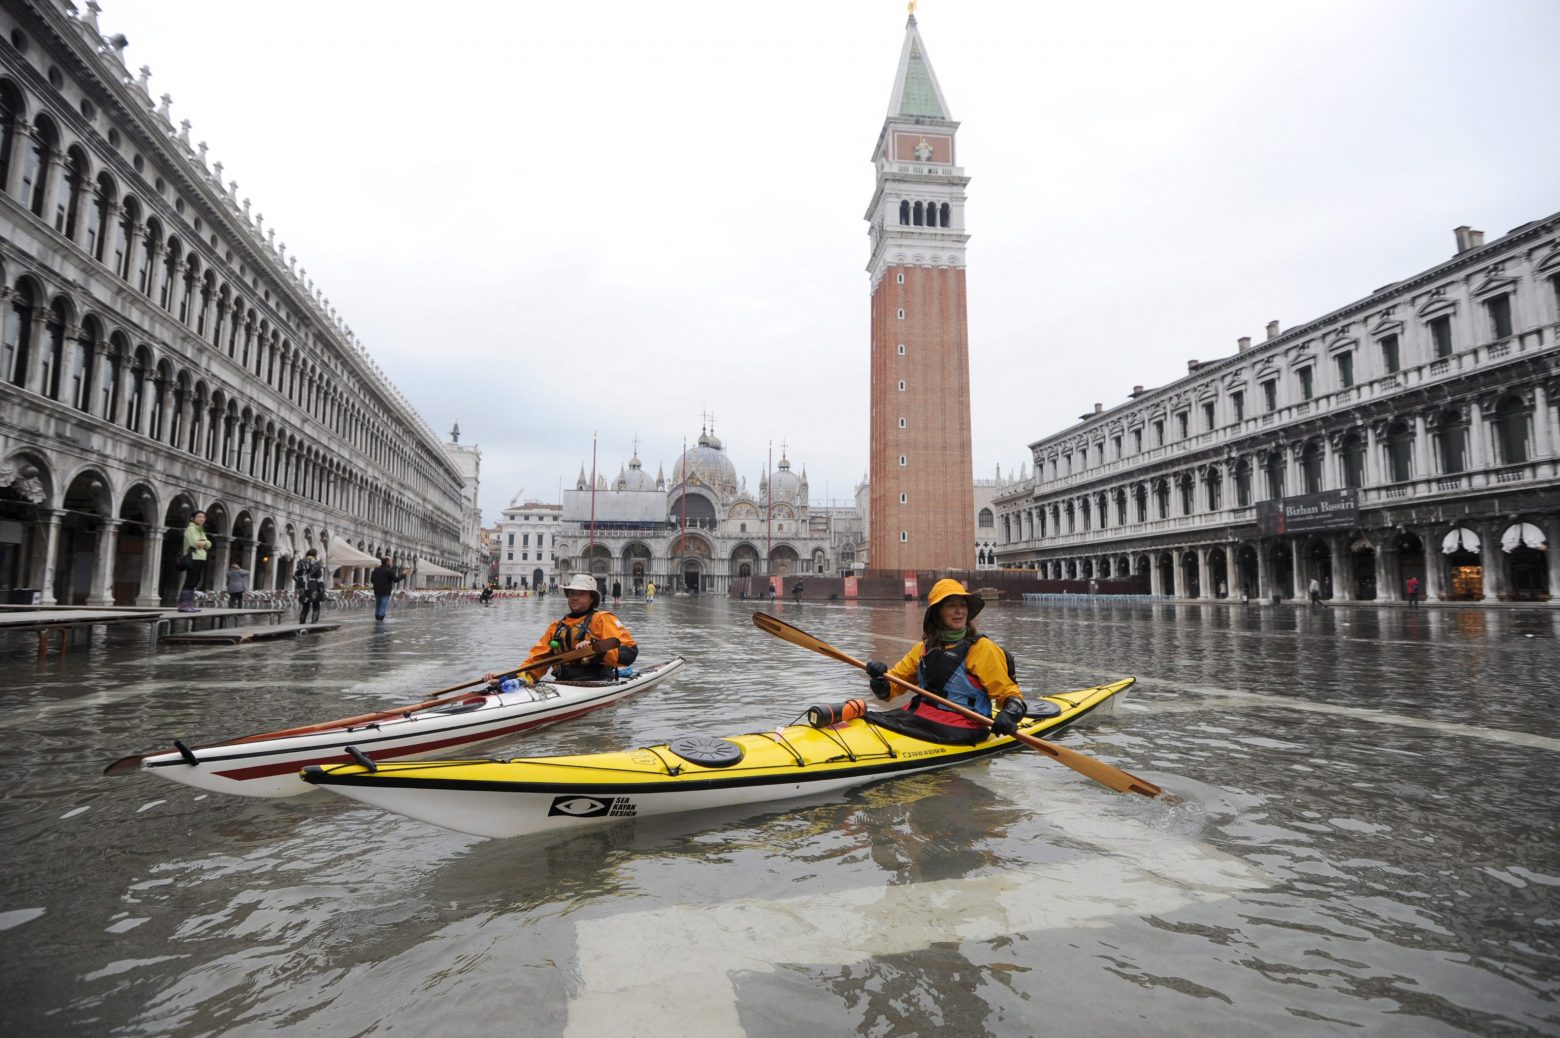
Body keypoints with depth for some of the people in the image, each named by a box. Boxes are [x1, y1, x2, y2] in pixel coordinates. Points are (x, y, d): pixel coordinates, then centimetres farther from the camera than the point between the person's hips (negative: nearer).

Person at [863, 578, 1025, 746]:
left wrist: (1009, 715, -21)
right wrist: (879, 679, -8)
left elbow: (1010, 694, 1)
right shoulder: (925, 647, 14)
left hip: (961, 728, -5)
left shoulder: (982, 648, -1)